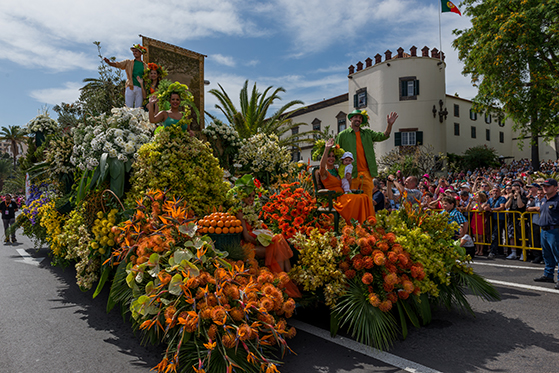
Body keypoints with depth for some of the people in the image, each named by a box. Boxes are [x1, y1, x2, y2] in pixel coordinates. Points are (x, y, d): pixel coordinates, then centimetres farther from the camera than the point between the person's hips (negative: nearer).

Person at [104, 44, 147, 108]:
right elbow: (117, 64, 3)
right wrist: (109, 62, -16)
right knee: (128, 108, -5)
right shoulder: (128, 62, 14)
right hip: (130, 87, -1)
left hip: (140, 88, 1)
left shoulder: (145, 65, 15)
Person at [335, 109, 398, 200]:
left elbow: (383, 136, 8)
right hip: (352, 175, -3)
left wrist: (389, 124, -9)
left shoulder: (367, 133, 17)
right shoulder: (342, 135, 7)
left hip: (367, 174, 3)